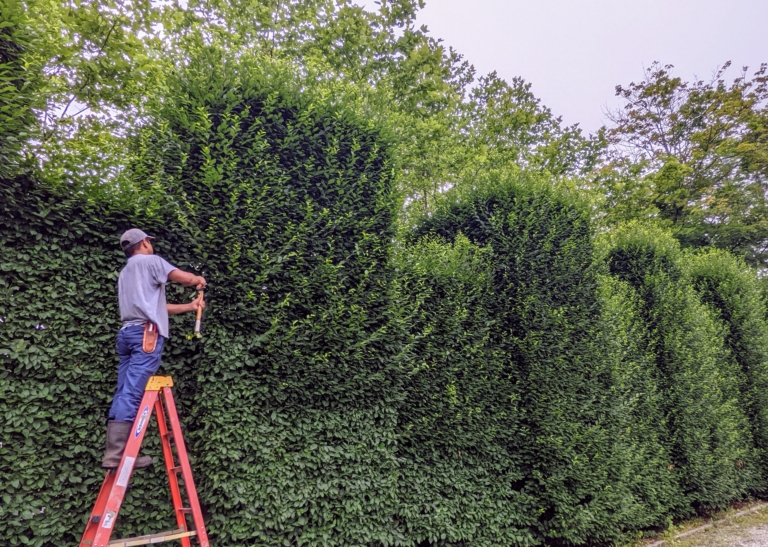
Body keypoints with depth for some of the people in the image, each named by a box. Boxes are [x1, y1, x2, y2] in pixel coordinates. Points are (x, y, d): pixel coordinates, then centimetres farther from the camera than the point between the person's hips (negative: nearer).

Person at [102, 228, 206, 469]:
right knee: (132, 393, -12)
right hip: (146, 332, -9)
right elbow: (186, 278, -3)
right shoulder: (150, 261, 5)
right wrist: (199, 279, 20)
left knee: (124, 393, 5)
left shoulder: (125, 273, 30)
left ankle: (116, 453, 5)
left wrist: (190, 306, 33)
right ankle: (115, 454, -14)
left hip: (127, 332, 9)